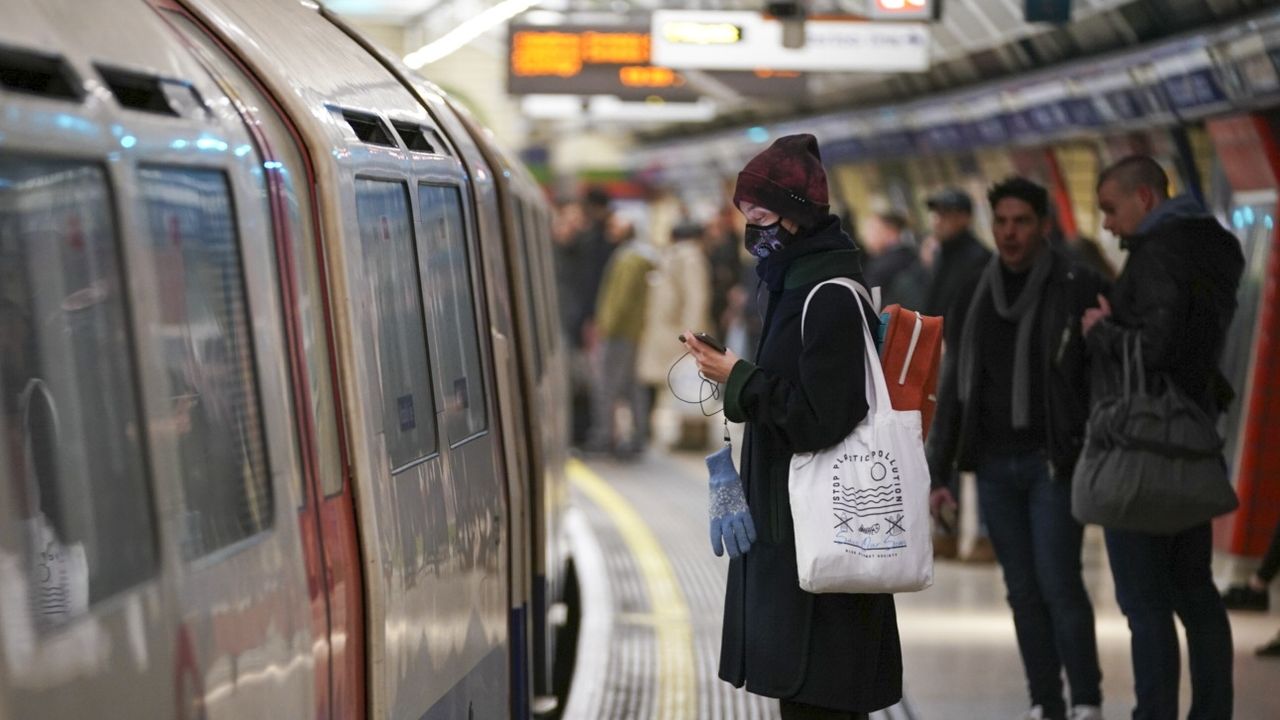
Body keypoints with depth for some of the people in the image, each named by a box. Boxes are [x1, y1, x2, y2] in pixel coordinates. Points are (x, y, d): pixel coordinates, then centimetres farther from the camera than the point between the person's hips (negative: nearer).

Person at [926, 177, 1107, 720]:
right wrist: (938, 472, 10)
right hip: (994, 466, 4)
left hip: (1054, 463, -4)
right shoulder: (977, 298, 10)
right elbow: (956, 388, 13)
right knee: (1023, 591, 6)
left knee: (1058, 585, -10)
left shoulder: (1080, 290, -5)